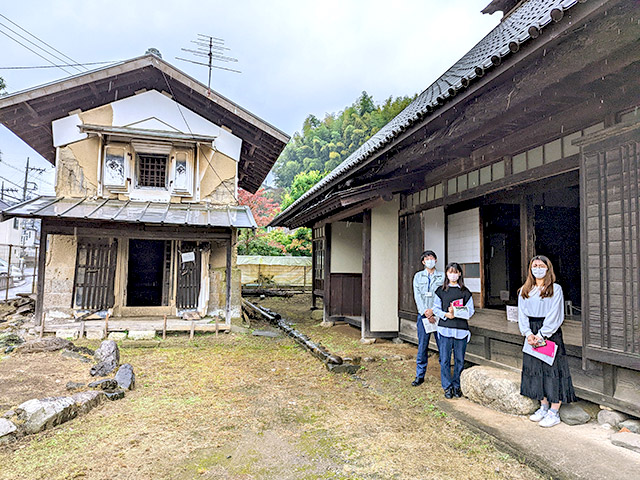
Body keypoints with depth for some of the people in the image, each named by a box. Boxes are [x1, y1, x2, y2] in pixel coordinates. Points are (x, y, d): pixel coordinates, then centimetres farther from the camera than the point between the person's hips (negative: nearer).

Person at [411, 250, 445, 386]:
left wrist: (433, 310, -14)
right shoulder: (418, 276, 9)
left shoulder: (442, 276, 5)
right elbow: (417, 296, 1)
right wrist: (426, 313, -9)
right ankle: (420, 376, 13)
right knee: (422, 346, 3)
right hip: (423, 315, 1)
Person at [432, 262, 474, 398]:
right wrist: (446, 315, -12)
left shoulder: (465, 292, 5)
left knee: (459, 360, 7)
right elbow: (436, 308, 6)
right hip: (445, 329, 0)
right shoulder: (441, 290, 6)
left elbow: (470, 311, 1)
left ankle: (456, 385, 23)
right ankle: (447, 387, 14)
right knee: (445, 360, 1)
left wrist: (455, 313, -14)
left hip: (461, 330, 1)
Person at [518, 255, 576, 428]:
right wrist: (528, 333, -9)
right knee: (535, 369, 8)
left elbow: (554, 315, -10)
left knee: (552, 369, -3)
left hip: (550, 333, -5)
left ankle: (554, 413, 5)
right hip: (532, 334, 5)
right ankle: (543, 407, 21)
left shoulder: (555, 289, -3)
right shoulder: (524, 290, 11)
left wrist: (541, 334, -16)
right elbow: (522, 313, 5)